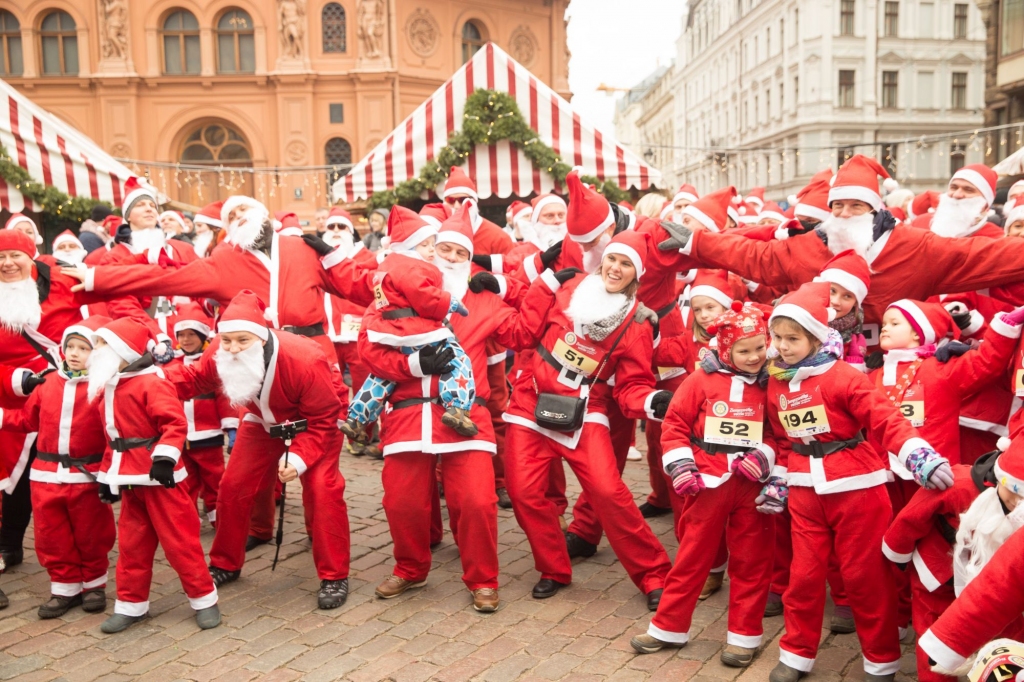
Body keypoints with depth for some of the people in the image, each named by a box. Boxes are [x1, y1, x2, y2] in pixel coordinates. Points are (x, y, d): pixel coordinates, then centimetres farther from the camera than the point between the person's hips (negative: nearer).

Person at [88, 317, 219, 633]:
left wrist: (164, 457, -28)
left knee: (178, 538, -1)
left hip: (159, 476, -8)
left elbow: (175, 422, -21)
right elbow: (113, 436, 19)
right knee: (131, 542, 15)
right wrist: (107, 475, 18)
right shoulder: (107, 387, 13)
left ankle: (203, 598, 11)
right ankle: (131, 604, 27)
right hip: (129, 478, 8)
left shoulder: (150, 382, -14)